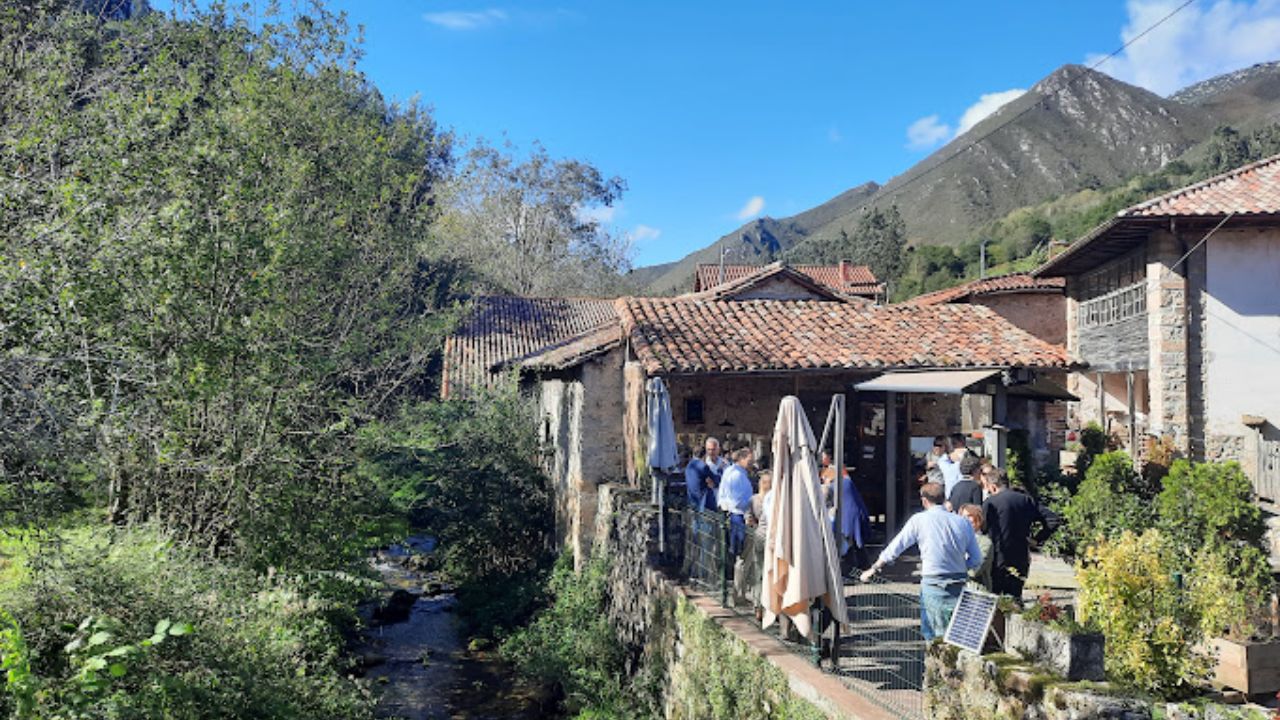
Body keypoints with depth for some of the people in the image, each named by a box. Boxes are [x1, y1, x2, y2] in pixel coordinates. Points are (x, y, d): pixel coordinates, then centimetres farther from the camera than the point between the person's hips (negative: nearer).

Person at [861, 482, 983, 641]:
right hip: (959, 586, 3)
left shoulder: (919, 520, -3)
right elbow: (977, 560, 6)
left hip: (933, 585, -3)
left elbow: (894, 548, 3)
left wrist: (873, 569, 15)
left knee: (934, 638, 4)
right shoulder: (963, 522, 4)